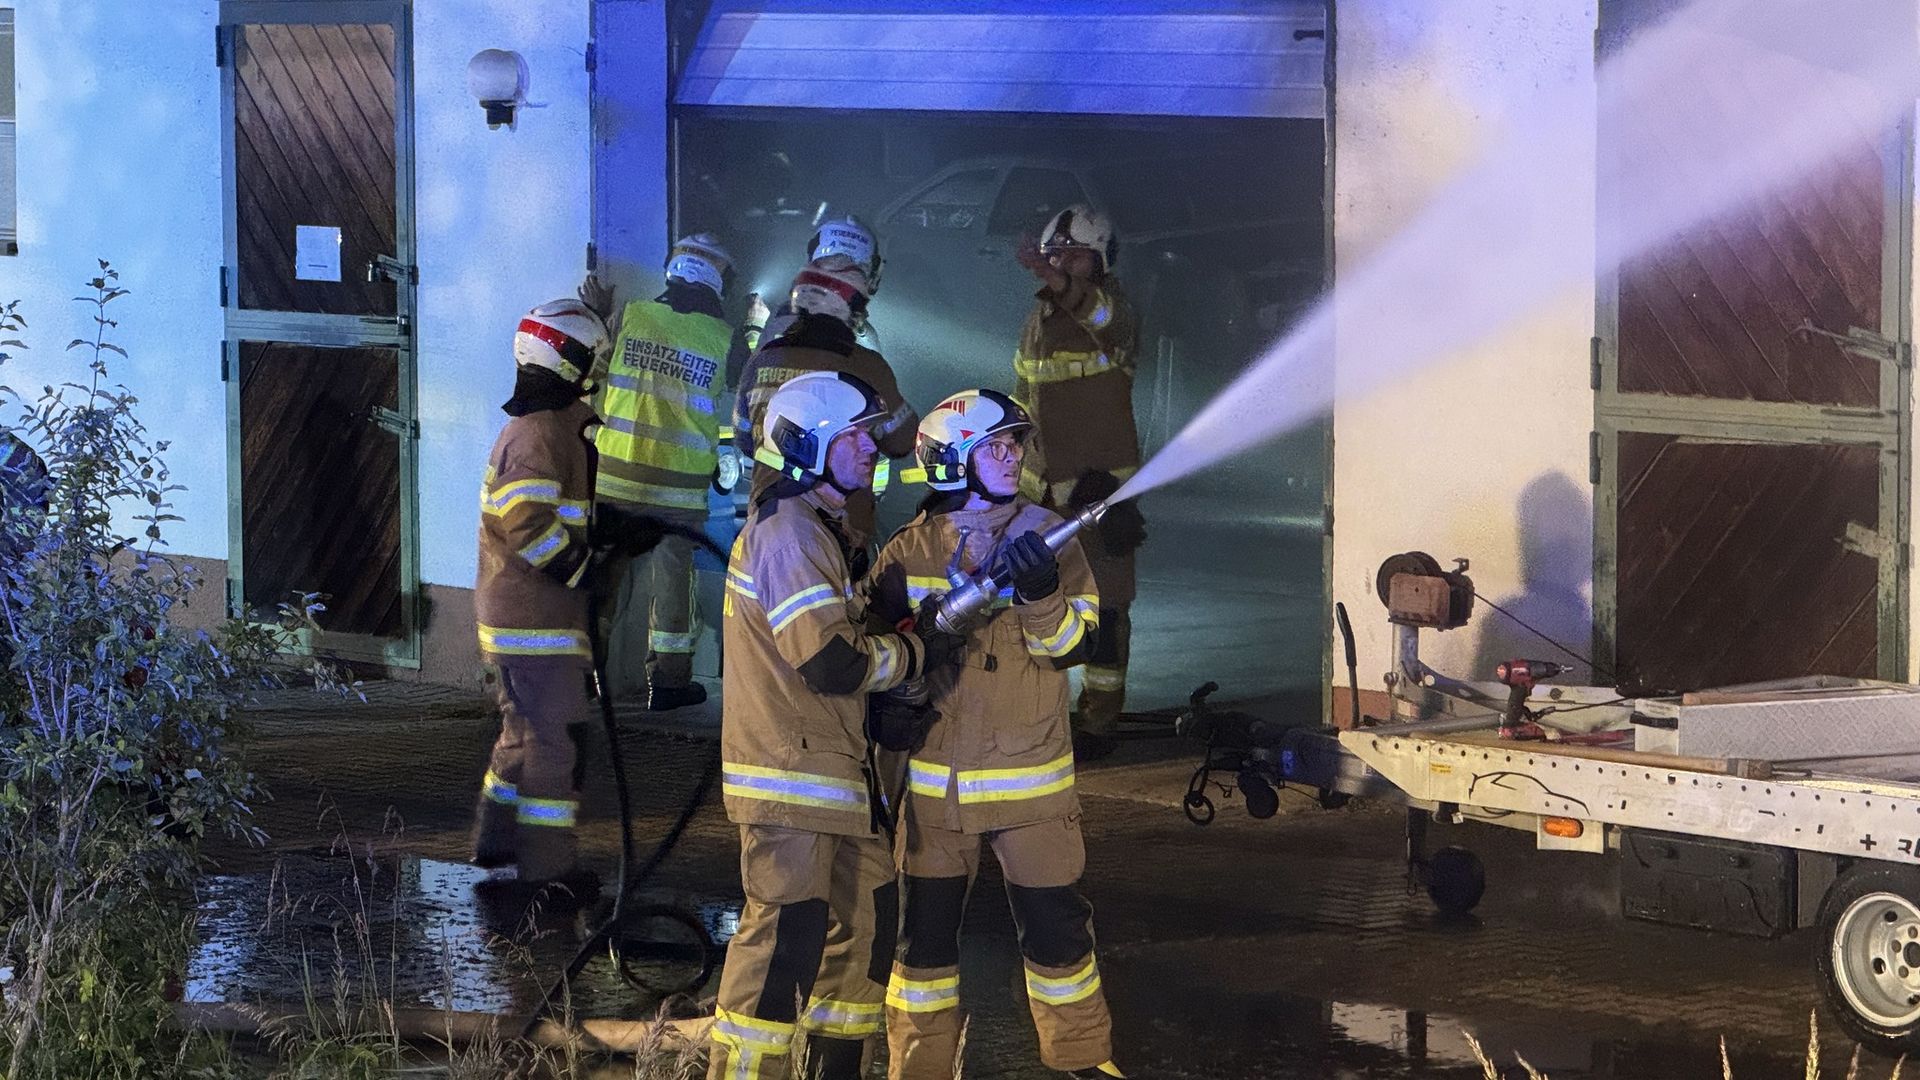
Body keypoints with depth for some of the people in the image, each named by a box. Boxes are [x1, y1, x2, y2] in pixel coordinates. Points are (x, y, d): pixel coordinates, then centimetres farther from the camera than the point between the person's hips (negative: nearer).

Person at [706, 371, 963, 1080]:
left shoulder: (824, 530, 19)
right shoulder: (787, 534, -16)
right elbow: (831, 662, -23)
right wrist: (918, 652, -10)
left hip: (836, 769, 10)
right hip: (790, 775, -10)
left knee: (867, 915, 14)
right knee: (787, 934, -11)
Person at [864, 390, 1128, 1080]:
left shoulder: (1047, 536, 1)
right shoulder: (907, 554, 1)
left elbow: (1073, 644, -6)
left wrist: (1040, 592, -24)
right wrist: (887, 705, -7)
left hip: (1030, 781, -1)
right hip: (934, 781, 1)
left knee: (1055, 926, 4)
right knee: (925, 932, 5)